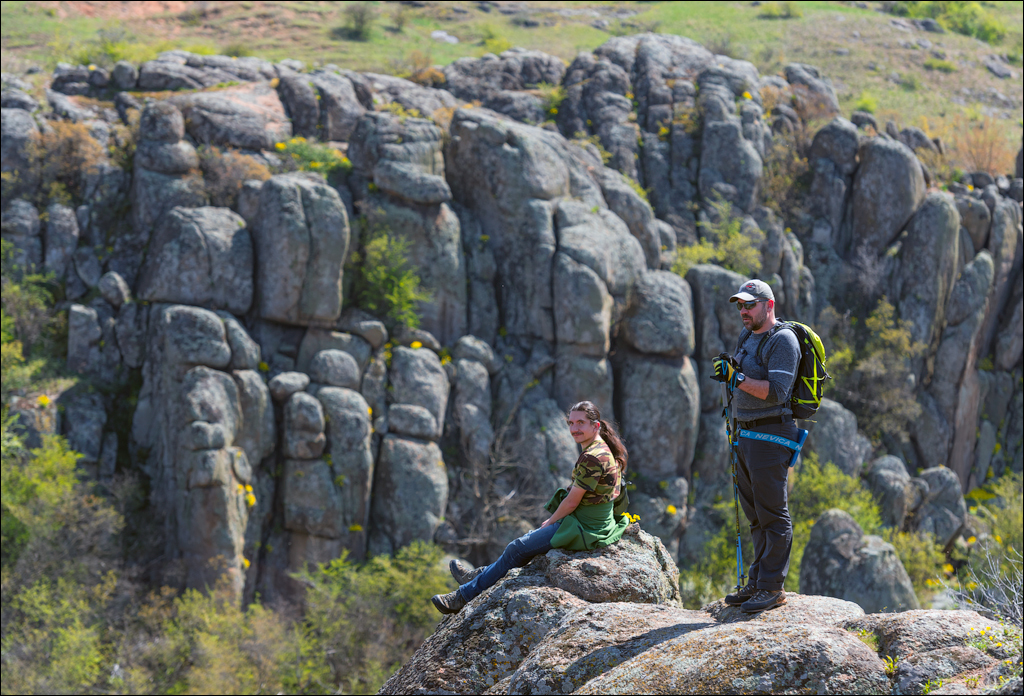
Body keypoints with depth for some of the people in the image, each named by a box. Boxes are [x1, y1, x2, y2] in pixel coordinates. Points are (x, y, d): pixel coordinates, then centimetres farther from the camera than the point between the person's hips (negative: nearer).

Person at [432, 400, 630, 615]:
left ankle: (465, 596, 12)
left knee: (518, 548, 1)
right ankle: (480, 575, 40)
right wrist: (553, 521, 14)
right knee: (531, 538, 25)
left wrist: (550, 522, -1)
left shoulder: (592, 457, -24)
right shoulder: (602, 449, 7)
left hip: (585, 529, -9)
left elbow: (572, 501, -19)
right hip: (595, 524, 9)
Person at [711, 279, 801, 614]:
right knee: (755, 514, 13)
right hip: (746, 433, 9)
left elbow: (776, 391, -22)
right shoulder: (748, 336, 16)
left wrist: (737, 377, -24)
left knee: (773, 514, -6)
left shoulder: (782, 341, -12)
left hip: (771, 435, -9)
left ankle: (772, 587, -4)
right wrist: (729, 370, 6)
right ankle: (757, 582, 18)